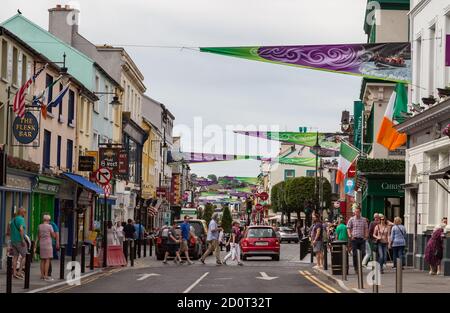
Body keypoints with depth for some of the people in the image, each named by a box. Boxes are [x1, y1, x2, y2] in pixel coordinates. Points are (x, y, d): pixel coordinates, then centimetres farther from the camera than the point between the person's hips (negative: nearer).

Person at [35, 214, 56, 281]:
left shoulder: (39, 226, 6)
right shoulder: (49, 226, -10)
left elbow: (38, 237, 12)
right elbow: (54, 236, -4)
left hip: (41, 245, 6)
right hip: (48, 244, -6)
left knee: (42, 260, 11)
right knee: (47, 260, -5)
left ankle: (42, 275, 12)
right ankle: (46, 276, -9)